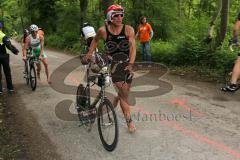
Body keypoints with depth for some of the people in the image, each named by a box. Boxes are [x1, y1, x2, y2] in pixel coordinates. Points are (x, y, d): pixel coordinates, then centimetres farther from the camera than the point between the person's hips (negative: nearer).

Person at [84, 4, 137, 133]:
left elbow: (133, 48, -15)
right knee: (123, 92, -12)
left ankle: (114, 105, 45)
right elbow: (95, 40, 14)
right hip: (112, 64, -2)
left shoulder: (128, 29, -9)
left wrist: (130, 64, -27)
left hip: (126, 64, 2)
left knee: (124, 92, 14)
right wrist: (89, 53, 9)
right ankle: (129, 120, -1)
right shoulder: (103, 30, -8)